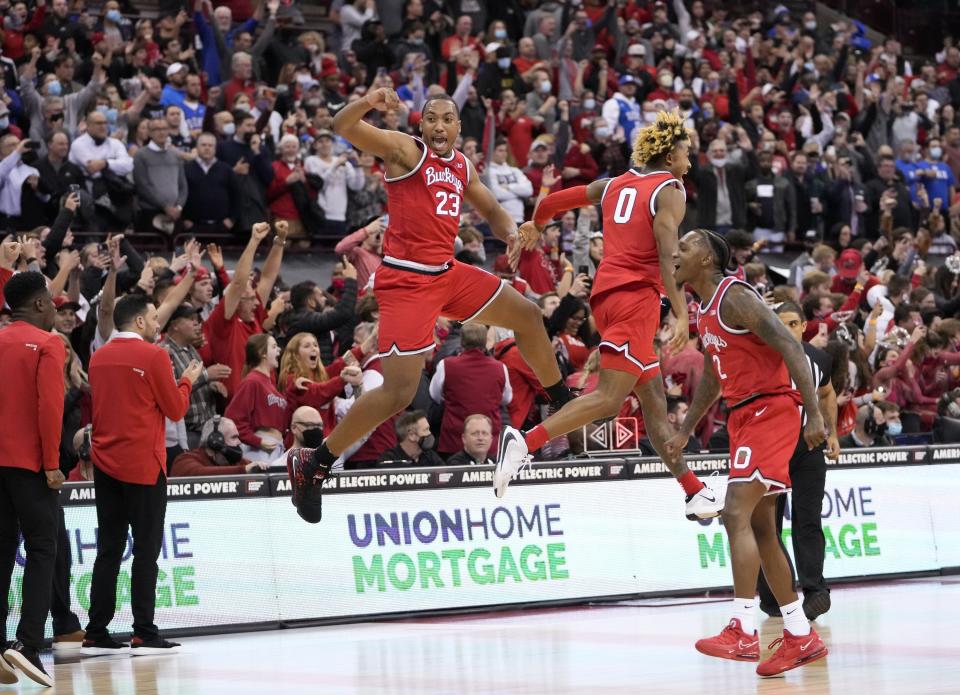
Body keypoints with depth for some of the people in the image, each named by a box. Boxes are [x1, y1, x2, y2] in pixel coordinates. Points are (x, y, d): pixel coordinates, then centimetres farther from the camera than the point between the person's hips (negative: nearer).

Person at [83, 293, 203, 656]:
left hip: (105, 463, 6)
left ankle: (96, 634, 9)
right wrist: (187, 381, 12)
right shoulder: (154, 356, -10)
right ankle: (144, 635, -1)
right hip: (143, 464, -6)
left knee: (109, 549, 9)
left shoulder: (99, 357, 7)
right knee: (146, 550, -1)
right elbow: (176, 410, -5)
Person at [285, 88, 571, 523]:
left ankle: (566, 407, 41)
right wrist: (366, 103, -45)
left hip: (447, 273, 8)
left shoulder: (462, 166, 14)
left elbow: (492, 212, 28)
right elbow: (342, 127, -22)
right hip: (406, 280, -8)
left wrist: (510, 230, 4)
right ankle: (312, 463, -6)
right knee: (399, 391, -16)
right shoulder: (406, 150, -8)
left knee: (526, 315, 19)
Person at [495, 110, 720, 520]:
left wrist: (536, 225, 46)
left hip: (607, 292, 9)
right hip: (637, 295, -9)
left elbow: (554, 200, 24)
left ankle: (694, 492, 11)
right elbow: (667, 258, -16)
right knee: (610, 397, -15)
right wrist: (682, 315, -21)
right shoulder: (670, 191, -3)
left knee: (654, 400, 8)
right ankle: (526, 441, -28)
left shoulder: (616, 184, 18)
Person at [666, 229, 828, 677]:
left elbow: (790, 348, -20)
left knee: (736, 513, -18)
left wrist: (814, 414, -25)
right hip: (744, 417, 10)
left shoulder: (734, 297, -14)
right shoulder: (704, 311, 15)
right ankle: (801, 637, 16)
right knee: (760, 527, 10)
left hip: (770, 410, -10)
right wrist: (685, 432, 29)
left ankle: (743, 631, -20)